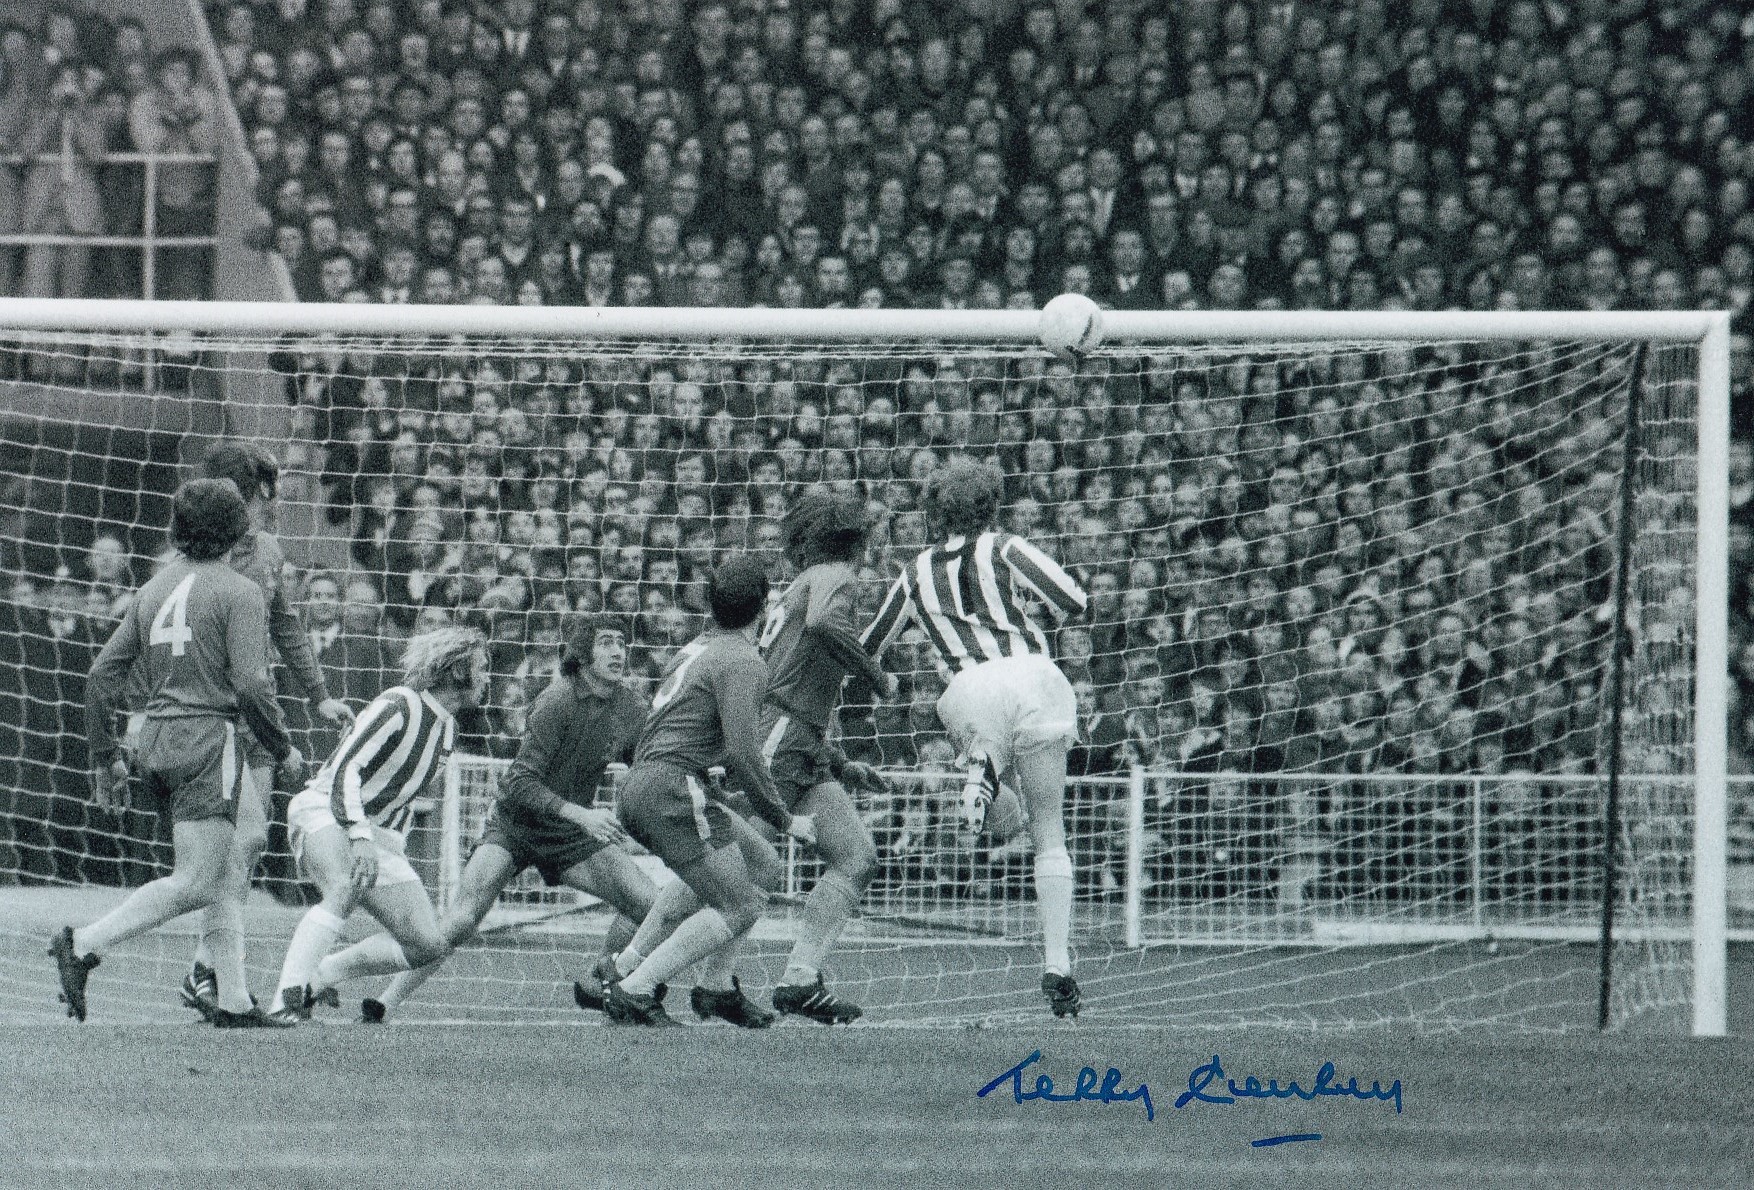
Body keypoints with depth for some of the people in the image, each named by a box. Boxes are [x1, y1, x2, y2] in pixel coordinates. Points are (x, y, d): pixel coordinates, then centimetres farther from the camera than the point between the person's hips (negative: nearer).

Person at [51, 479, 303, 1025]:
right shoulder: (238, 593, -5)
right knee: (196, 884, -10)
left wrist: (106, 757, 19)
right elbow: (251, 685, -14)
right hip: (207, 737, -8)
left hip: (155, 739, 8)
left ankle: (233, 1000, 10)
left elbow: (102, 675, 12)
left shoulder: (154, 589, 14)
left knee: (216, 877, 13)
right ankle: (85, 944, -21)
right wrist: (283, 750, 0)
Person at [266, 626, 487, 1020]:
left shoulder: (447, 730, 12)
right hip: (325, 813, -8)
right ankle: (287, 997, -42)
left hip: (379, 835, 8)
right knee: (346, 889, -40)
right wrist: (360, 836, -33)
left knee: (429, 945, -4)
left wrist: (394, 846, 18)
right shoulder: (397, 706, -15)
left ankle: (319, 975, 6)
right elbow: (345, 769, -23)